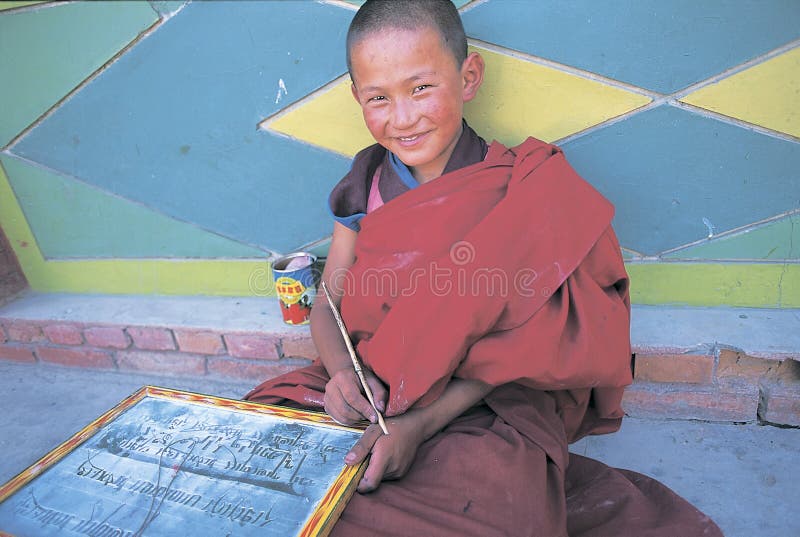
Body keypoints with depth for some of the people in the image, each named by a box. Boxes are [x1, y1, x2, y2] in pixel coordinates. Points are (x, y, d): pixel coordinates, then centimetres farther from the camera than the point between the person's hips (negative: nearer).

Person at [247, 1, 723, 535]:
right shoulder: (365, 185, 3)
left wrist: (422, 421, -26)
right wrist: (342, 371, -19)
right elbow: (328, 306, 3)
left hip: (483, 405, -4)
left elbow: (510, 331, -15)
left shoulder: (516, 192, -9)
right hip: (370, 390, 5)